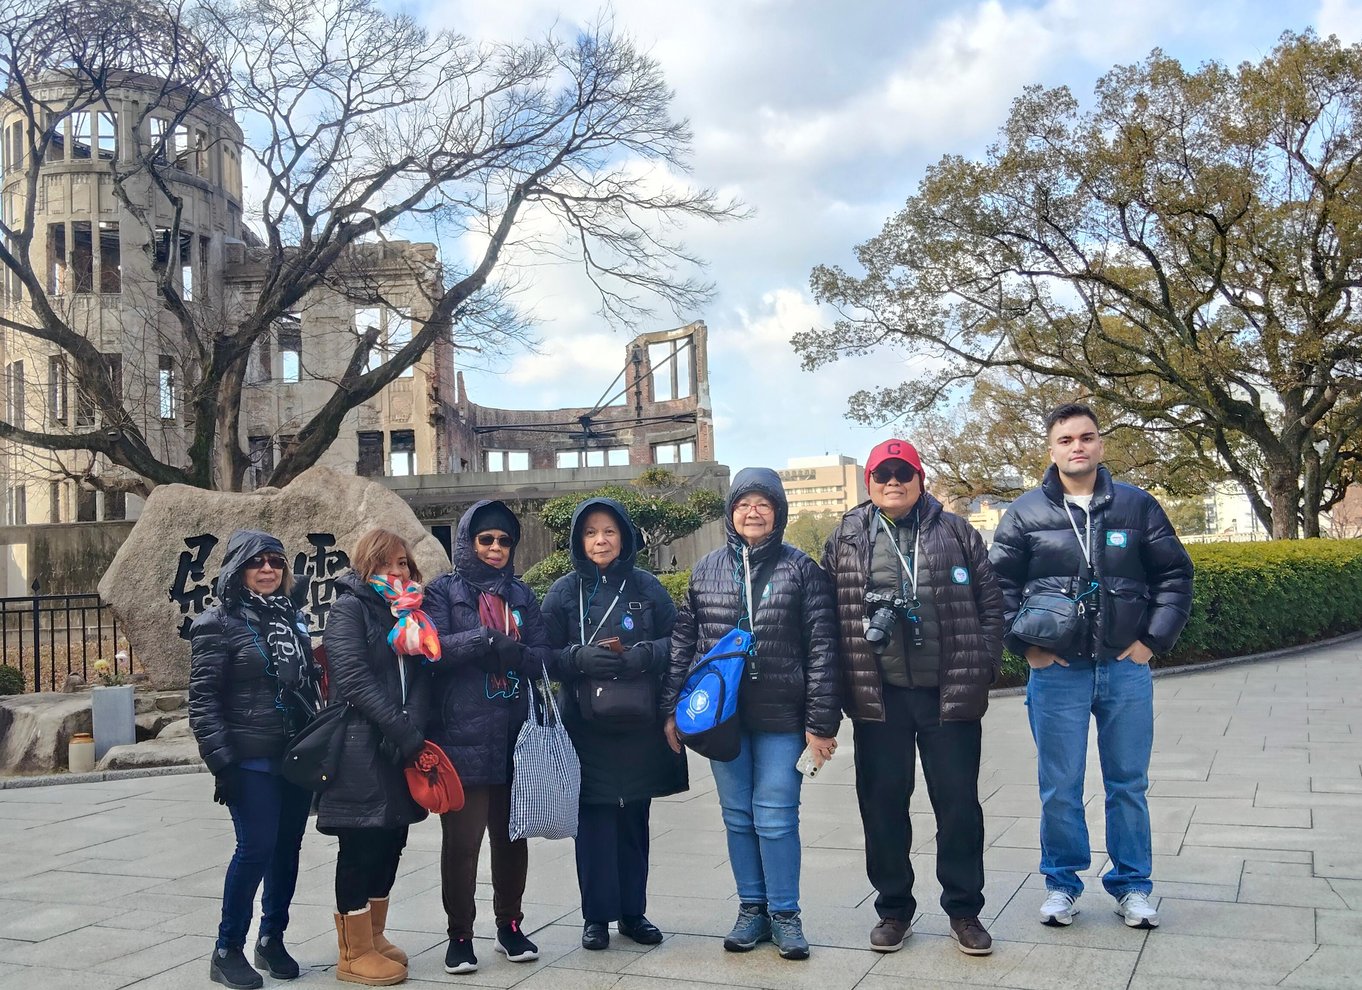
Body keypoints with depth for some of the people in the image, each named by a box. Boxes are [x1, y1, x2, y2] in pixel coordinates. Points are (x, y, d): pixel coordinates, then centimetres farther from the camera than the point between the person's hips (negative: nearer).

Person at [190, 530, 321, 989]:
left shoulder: (292, 616, 12)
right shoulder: (218, 623, -6)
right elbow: (203, 700, -10)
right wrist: (221, 762, -16)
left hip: (297, 755, 6)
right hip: (252, 760, -5)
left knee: (288, 847, 9)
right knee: (256, 847, -8)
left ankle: (272, 938, 24)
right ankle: (227, 951, 7)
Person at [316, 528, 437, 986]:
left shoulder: (410, 611, 16)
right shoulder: (349, 608, -5)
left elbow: (421, 674, 9)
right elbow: (353, 678, -15)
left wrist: (414, 729, -8)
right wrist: (399, 729, -19)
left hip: (402, 747, 7)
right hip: (361, 747, -7)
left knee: (391, 843, 11)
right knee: (361, 846, -1)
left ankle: (374, 937, 24)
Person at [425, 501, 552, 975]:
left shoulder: (521, 594, 14)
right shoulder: (444, 591, 3)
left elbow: (543, 657, 5)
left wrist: (509, 651, -14)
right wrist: (489, 637, -18)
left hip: (515, 736, 4)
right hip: (463, 736, -4)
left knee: (512, 836, 11)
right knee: (461, 840, -1)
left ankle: (509, 926, 25)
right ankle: (460, 934, 13)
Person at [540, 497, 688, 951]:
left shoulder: (647, 587, 4)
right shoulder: (563, 592, 3)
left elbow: (676, 642, 3)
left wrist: (643, 655, -15)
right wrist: (581, 658, -18)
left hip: (640, 726, 1)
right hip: (586, 726, -1)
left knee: (635, 819, 9)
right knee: (594, 819, 1)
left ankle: (633, 911, 22)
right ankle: (597, 915, 14)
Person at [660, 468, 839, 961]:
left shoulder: (801, 569, -2)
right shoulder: (706, 570, 6)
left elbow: (821, 649, -5)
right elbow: (683, 642, 8)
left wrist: (820, 722, -10)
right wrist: (672, 709, 4)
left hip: (781, 717, -3)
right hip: (721, 716, 3)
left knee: (776, 817, 1)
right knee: (738, 817, 11)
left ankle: (784, 914, 16)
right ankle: (751, 908, 25)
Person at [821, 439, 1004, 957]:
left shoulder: (956, 532, 5)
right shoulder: (846, 538, 6)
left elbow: (989, 602, 6)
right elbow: (827, 611, 6)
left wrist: (984, 667, -2)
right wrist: (845, 681, 0)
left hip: (949, 693, 0)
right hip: (878, 695, 1)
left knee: (958, 801, 6)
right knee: (883, 803, 9)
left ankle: (964, 909, 22)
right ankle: (893, 907, 24)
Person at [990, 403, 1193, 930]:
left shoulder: (1137, 506, 3)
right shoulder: (1026, 512, 1)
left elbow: (1175, 574, 7)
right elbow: (999, 584, 3)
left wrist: (1154, 639, 0)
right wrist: (1024, 644, -5)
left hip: (1126, 669, 1)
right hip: (1057, 671, -1)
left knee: (1128, 783, 10)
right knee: (1060, 787, 6)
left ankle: (1132, 885, 24)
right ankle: (1061, 882, 22)